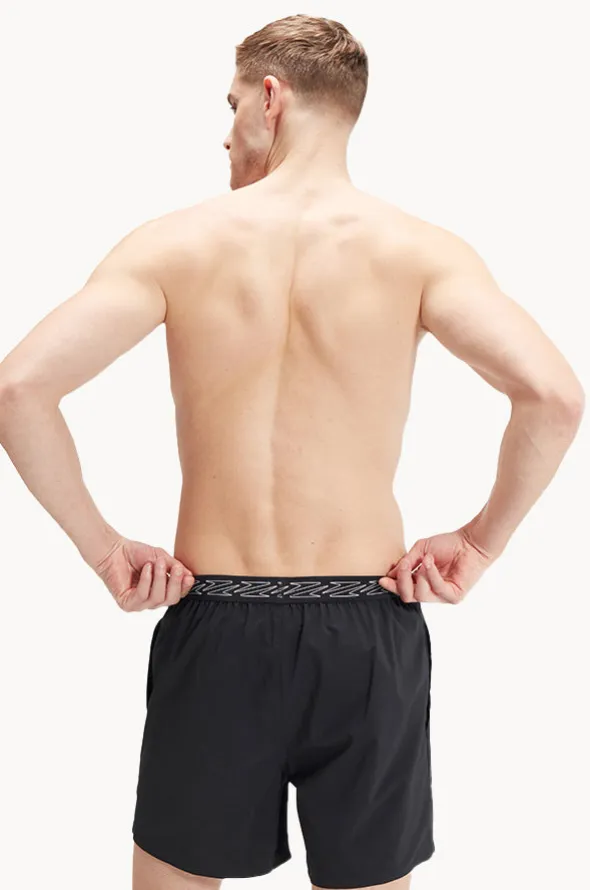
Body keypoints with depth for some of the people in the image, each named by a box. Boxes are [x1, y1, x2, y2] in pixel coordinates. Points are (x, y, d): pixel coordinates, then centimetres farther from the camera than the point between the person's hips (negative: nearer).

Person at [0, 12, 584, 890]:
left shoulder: (176, 242, -5)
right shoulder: (418, 249, -5)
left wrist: (101, 547, -5)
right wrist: (480, 543, -5)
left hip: (216, 624, 0)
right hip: (370, 628, 1)